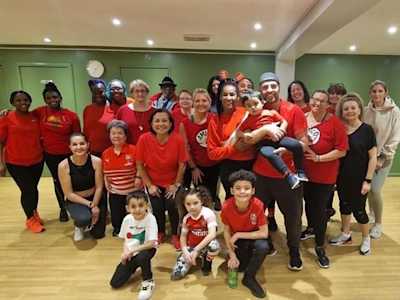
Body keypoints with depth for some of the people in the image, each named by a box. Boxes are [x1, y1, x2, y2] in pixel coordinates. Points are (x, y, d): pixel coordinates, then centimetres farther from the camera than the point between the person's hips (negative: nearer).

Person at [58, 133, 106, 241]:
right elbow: (69, 194, -15)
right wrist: (89, 204, -19)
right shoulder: (63, 166, -19)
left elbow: (99, 187, -10)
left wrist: (95, 205, -17)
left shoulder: (96, 161, -17)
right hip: (75, 201, -1)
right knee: (84, 218, -33)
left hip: (96, 198, 2)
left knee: (98, 234, 0)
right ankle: (79, 226, 7)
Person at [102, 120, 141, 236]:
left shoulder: (133, 150, -13)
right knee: (116, 221, 11)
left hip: (133, 191, -3)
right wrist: (106, 182, 0)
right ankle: (118, 229, 43)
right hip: (115, 192, 3)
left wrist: (139, 177, -21)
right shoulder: (105, 153, 0)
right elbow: (105, 172, 14)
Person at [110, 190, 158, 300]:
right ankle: (132, 268, 29)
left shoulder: (150, 218, -24)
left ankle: (148, 281, -9)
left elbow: (151, 243, -27)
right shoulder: (127, 219, -9)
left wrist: (132, 250, -29)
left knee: (142, 257, -40)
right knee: (115, 283, -1)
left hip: (146, 249, -4)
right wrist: (125, 251, -13)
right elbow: (125, 238, 6)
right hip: (130, 253, 5)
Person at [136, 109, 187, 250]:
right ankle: (160, 232, 26)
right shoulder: (144, 139, -19)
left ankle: (175, 235, 17)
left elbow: (182, 164, -10)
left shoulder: (178, 140, -19)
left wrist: (176, 185, -8)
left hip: (172, 182, 0)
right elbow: (139, 164, -10)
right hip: (153, 182, 1)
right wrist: (149, 185, -9)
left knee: (172, 205, -14)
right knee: (157, 207, -9)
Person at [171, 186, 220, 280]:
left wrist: (196, 250, -32)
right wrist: (185, 251, -17)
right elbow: (183, 236, 0)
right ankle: (193, 259, 17)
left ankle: (206, 262, -5)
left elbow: (212, 234, -32)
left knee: (214, 245, -39)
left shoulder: (208, 214, -24)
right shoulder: (186, 218, -8)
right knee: (176, 274, -11)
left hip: (206, 245, -2)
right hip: (191, 247, 3)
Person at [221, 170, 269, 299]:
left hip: (254, 237, -1)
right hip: (237, 240, 1)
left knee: (263, 247, -32)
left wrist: (238, 235, -26)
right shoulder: (226, 207, -25)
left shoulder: (258, 205, -29)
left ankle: (249, 277, -6)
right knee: (238, 267, -15)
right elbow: (226, 231, -10)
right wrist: (232, 255, -15)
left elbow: (264, 233, -25)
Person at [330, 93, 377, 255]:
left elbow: (373, 157, -9)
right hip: (342, 177, 4)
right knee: (344, 205, 17)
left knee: (358, 209, 7)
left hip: (359, 178, -4)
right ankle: (345, 234, 37)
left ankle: (366, 238, 33)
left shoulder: (367, 130, -10)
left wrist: (367, 180, -12)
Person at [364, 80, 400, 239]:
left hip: (383, 157, -3)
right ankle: (372, 215, 34)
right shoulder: (366, 110, -1)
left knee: (375, 190, -7)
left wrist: (382, 158, -12)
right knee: (368, 188, 10)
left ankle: (378, 223, 14)